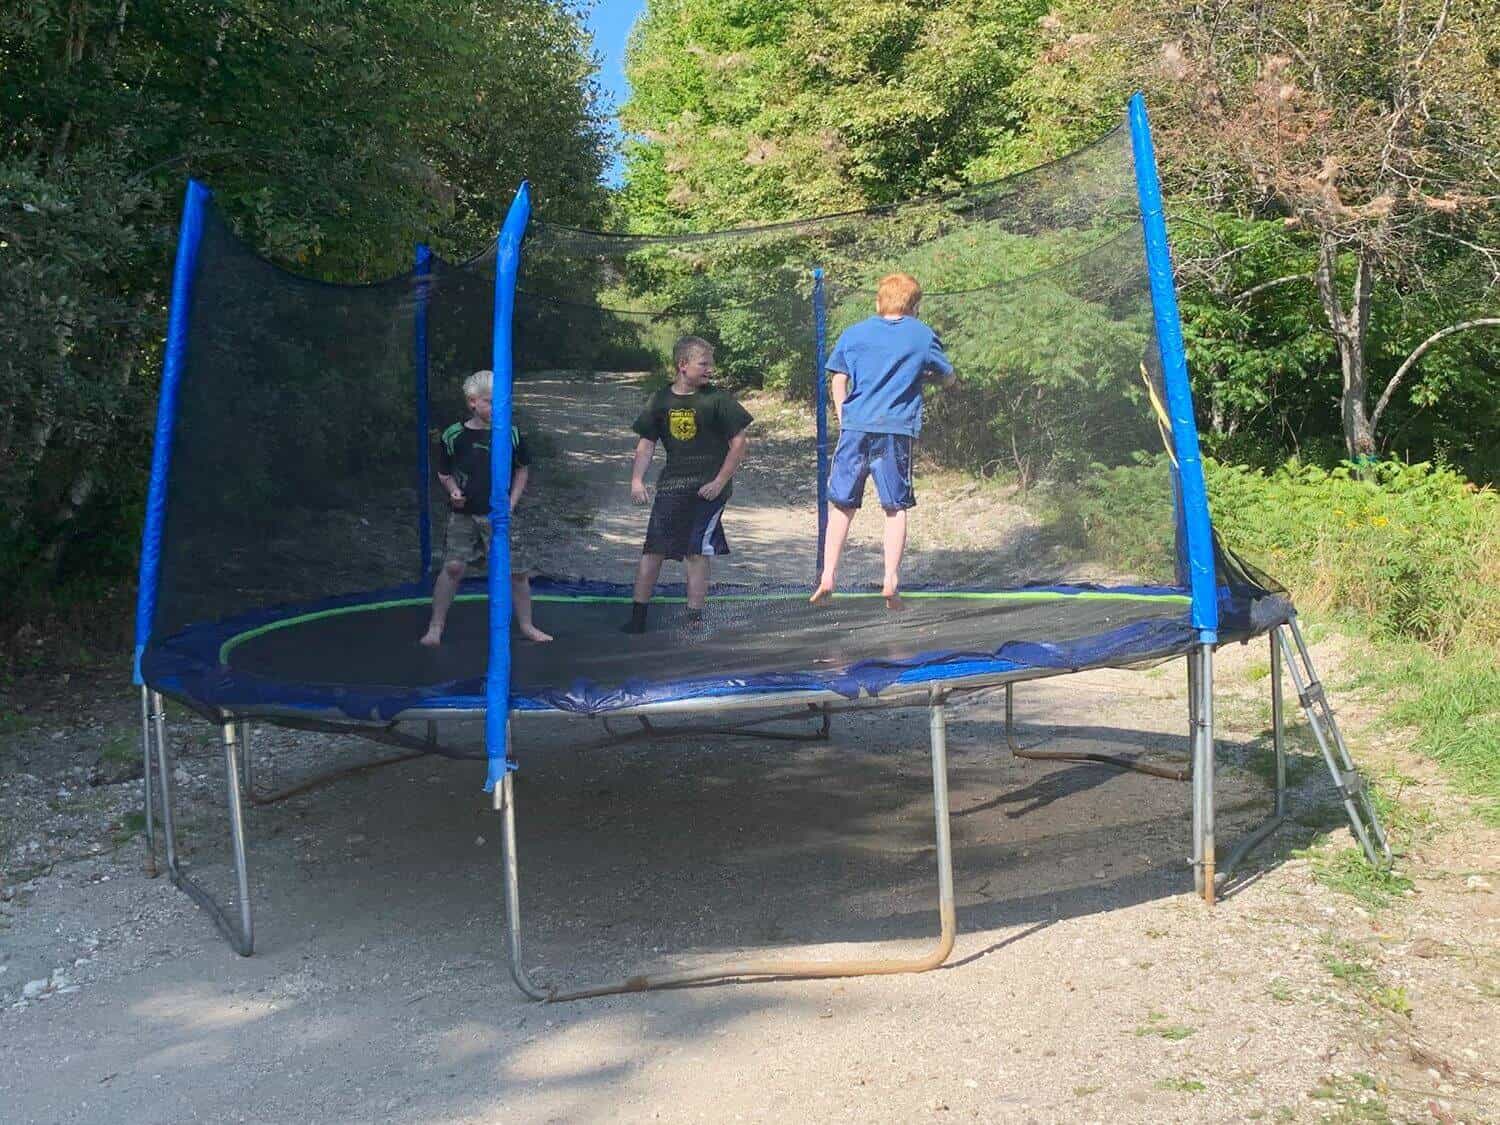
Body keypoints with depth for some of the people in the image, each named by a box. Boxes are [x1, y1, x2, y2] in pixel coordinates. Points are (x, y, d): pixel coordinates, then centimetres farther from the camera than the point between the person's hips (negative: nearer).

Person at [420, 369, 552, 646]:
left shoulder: (511, 434, -2)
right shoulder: (454, 436, -4)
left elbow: (523, 469, 12)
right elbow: (444, 473, 9)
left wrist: (512, 501, 1)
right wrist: (453, 491, -9)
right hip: (464, 514, -1)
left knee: (517, 570, 2)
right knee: (453, 566, -12)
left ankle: (526, 625, 22)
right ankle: (435, 627, 1)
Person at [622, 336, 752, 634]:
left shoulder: (718, 399, -4)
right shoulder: (661, 400, 5)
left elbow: (739, 442, -2)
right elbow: (646, 444, 9)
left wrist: (720, 482, -8)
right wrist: (637, 480, -4)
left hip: (709, 487, -3)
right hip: (672, 484, 3)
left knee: (696, 552, -5)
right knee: (653, 549, 4)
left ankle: (694, 620, 5)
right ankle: (637, 617, 14)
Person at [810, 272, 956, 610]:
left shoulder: (853, 334, 10)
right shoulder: (923, 336, 7)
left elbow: (837, 383, 8)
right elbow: (949, 379, 16)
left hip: (855, 426, 2)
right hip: (897, 429, -1)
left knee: (842, 503, 9)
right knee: (896, 507, 6)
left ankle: (828, 576, 4)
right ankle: (891, 581, 0)